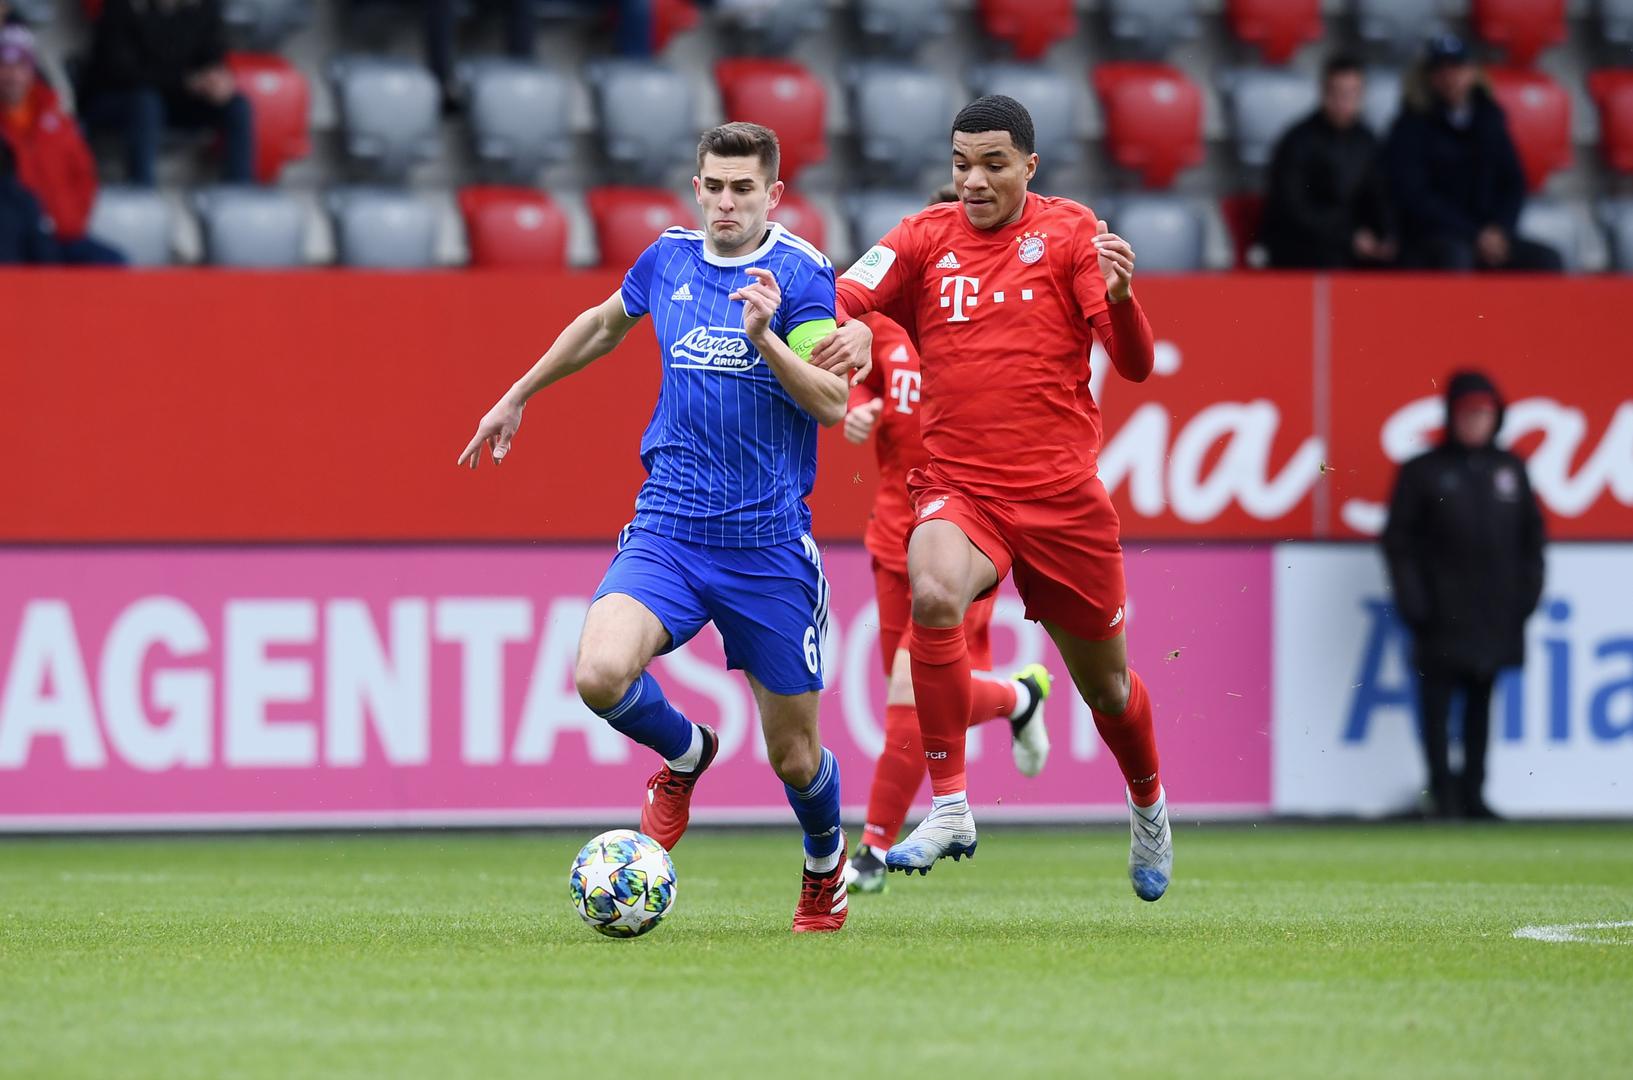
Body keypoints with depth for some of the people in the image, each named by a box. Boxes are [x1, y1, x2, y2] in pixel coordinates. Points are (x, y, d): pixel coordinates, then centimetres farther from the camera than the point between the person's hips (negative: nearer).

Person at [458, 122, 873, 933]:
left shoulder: (799, 273, -6)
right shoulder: (669, 259, 7)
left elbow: (832, 402, -14)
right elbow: (604, 323, 28)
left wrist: (765, 336, -28)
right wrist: (518, 396, 35)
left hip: (769, 543, -3)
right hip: (668, 527, 3)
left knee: (793, 757, 4)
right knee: (600, 674, -24)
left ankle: (825, 867, 38)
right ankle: (684, 757, 10)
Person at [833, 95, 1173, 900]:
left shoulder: (1070, 233, -2)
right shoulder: (925, 239, 4)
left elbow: (1136, 365, -8)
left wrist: (1119, 297, -28)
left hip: (1061, 493, 0)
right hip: (956, 489, 0)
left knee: (1105, 682, 13)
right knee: (933, 593, -33)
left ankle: (1148, 806, 45)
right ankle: (949, 808, -26)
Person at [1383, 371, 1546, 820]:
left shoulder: (1509, 469, 11)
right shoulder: (1423, 472, 0)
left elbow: (1532, 535, 15)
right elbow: (1399, 541, -2)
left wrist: (1528, 593, 5)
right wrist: (1412, 603, -9)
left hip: (1496, 613, 4)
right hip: (1442, 614, -4)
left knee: (1482, 700, 8)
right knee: (1437, 699, -4)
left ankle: (1473, 792, 14)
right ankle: (1443, 794, -1)